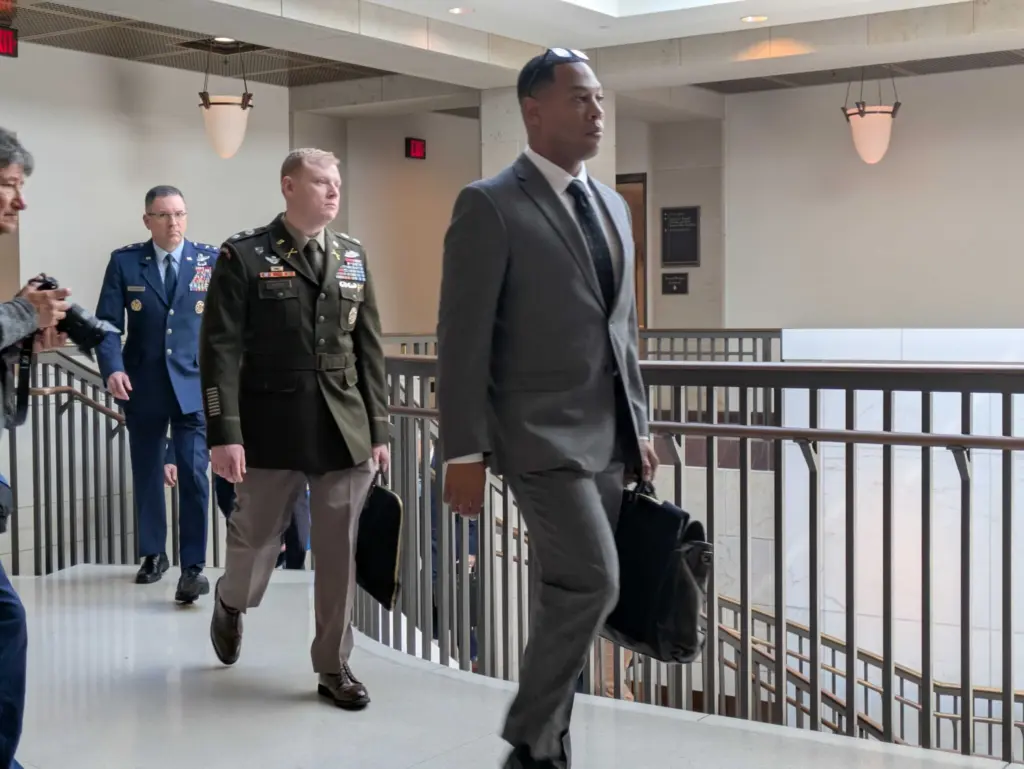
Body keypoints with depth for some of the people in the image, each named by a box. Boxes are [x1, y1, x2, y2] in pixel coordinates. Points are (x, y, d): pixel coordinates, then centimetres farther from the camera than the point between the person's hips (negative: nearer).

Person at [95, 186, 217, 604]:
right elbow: (107, 322, -2)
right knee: (147, 473, 13)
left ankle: (193, 566, -4)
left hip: (194, 385, -2)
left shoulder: (211, 260, 1)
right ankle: (153, 554, 29)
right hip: (142, 387, 2)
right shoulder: (124, 262, 1)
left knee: (194, 474, -10)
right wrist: (113, 368, -17)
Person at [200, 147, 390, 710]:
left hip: (345, 430, 3)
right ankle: (230, 604, 42)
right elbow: (220, 349, -8)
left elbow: (368, 348, 11)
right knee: (255, 539, 8)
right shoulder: (244, 256, -3)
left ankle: (334, 665, 19)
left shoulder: (353, 256, 10)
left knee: (339, 552, 5)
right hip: (271, 428, -3)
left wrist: (379, 429, 7)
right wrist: (224, 434, -14)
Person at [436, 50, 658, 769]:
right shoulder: (490, 205, -8)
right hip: (543, 433, -7)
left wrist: (639, 427, 16)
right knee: (592, 583, -14)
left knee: (573, 592, 11)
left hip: (608, 435, 7)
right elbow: (463, 338, -11)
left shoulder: (612, 205, 15)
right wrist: (465, 452, -14)